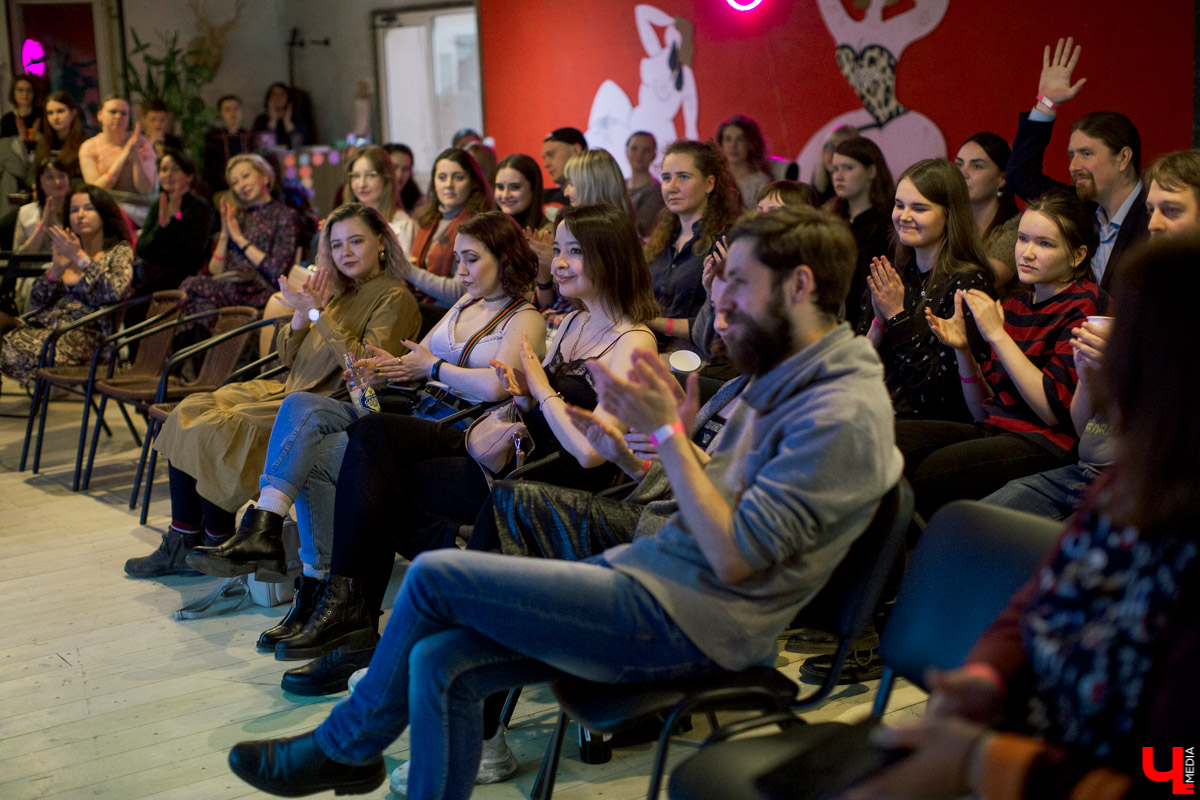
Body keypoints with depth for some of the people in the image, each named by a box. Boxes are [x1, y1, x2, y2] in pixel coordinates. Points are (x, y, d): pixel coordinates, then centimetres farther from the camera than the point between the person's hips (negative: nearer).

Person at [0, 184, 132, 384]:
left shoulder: (120, 251, 9)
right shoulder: (66, 249, 24)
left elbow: (115, 292, -13)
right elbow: (36, 304, 17)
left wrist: (79, 257, -8)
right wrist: (56, 268, 1)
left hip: (84, 334, -6)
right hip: (45, 325, 6)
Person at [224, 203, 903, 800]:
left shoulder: (845, 414, -18)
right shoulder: (784, 376, 14)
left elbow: (733, 558, -21)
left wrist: (668, 430, -19)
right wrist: (665, 419, 2)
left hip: (684, 620, -9)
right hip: (653, 571, 9)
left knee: (434, 576, -9)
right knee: (440, 661, -4)